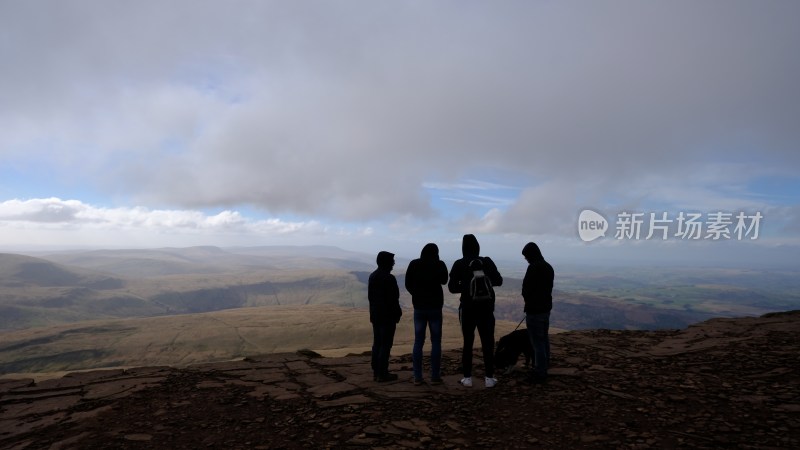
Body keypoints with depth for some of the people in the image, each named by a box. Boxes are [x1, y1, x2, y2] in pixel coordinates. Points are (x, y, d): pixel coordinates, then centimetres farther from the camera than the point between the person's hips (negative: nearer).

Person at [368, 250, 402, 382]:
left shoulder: (372, 276, 9)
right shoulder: (389, 278, -19)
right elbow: (393, 299, -19)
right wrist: (398, 313, -6)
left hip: (375, 315, 8)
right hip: (387, 316, -8)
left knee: (377, 343, 13)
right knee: (385, 344, -2)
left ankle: (376, 372, 18)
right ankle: (382, 374, 3)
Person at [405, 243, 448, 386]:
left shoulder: (414, 264, -3)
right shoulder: (439, 265, -7)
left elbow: (408, 285, 2)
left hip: (419, 307, 2)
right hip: (435, 307, -2)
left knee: (418, 342, 7)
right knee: (436, 342, 6)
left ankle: (417, 377, 7)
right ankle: (435, 377, 6)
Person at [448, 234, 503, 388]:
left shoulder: (459, 264, -6)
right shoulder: (487, 262, -4)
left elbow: (452, 287, -7)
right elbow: (498, 281, 1)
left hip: (467, 309, 0)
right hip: (486, 308, 0)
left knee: (468, 343, 8)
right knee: (488, 343, 8)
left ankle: (467, 378, 11)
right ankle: (489, 378, 10)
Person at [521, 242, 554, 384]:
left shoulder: (533, 267, -20)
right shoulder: (548, 267, 9)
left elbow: (526, 290, -18)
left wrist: (528, 300, 1)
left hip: (534, 309, -9)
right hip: (546, 307, 9)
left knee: (537, 341, -2)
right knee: (544, 338, 19)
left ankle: (540, 373, 4)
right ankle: (545, 366, 31)